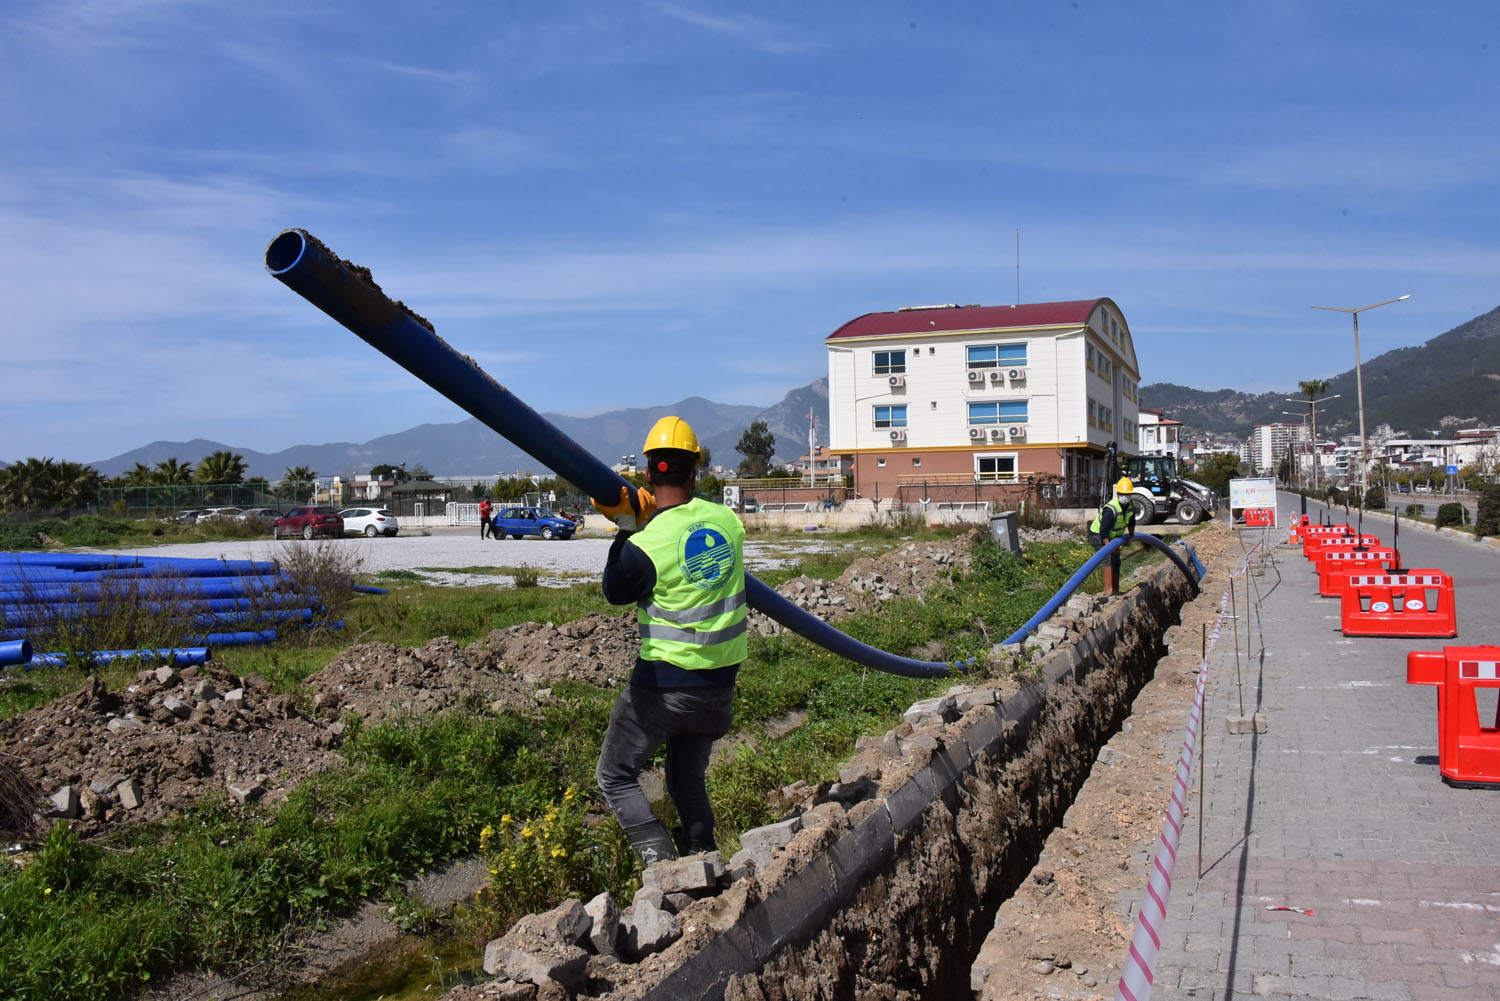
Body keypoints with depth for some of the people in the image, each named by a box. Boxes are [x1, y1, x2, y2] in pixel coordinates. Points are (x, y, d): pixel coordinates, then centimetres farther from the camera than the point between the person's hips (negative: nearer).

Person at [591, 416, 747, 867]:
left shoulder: (646, 546, -20)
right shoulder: (727, 520, -4)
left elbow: (615, 593, 0)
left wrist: (627, 528, 0)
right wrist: (650, 522, 20)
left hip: (662, 684, -5)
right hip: (719, 686, 6)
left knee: (615, 777, 12)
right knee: (689, 782, 23)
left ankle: (661, 861, -2)